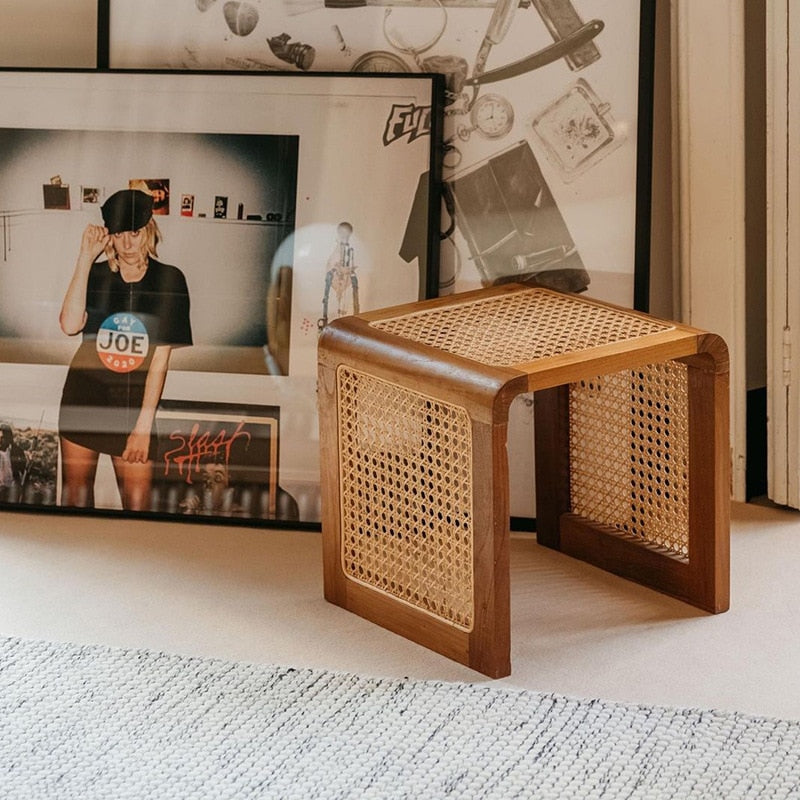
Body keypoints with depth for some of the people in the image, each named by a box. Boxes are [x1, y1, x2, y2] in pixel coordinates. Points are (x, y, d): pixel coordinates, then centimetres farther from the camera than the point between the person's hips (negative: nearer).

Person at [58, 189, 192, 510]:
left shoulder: (168, 280, -5)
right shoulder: (96, 275, 0)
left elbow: (161, 358, -8)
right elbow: (70, 325, -19)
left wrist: (144, 424, -12)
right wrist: (85, 257, -16)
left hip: (135, 400, -2)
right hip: (83, 396, 2)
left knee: (136, 502, -5)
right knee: (75, 493, 10)